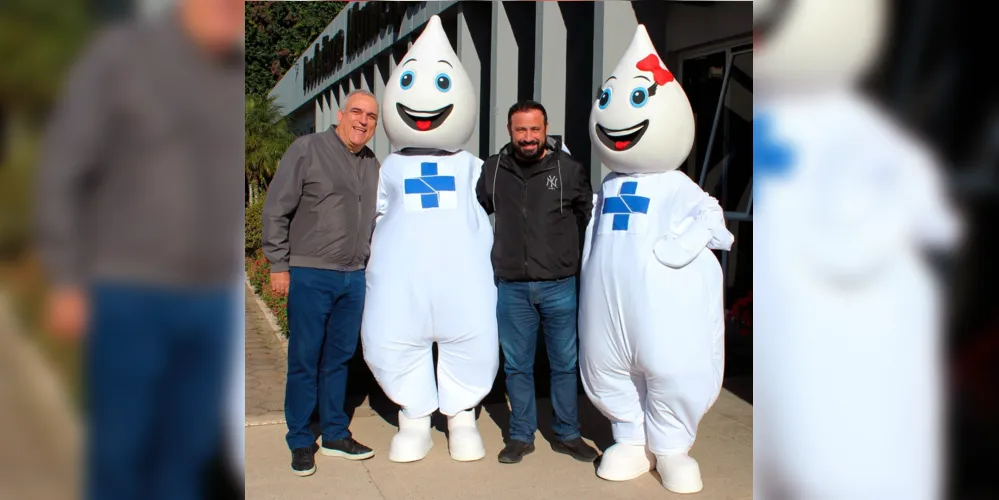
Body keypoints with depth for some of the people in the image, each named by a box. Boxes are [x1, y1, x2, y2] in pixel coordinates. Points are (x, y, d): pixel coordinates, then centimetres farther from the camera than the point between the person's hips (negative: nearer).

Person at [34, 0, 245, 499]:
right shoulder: (119, 52, -9)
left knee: (188, 448, 11)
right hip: (127, 295, -4)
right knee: (121, 450, 5)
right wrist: (65, 282, -10)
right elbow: (61, 170, -7)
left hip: (210, 302, 5)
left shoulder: (241, 75, 6)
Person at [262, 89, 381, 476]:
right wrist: (278, 265, -9)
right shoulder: (307, 149, -6)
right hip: (309, 276, -5)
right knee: (304, 360, 3)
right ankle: (300, 442, 16)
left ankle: (335, 435, 25)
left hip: (353, 278, 6)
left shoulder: (373, 164, 12)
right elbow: (275, 211, -6)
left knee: (339, 358, 13)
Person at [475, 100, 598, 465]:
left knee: (565, 363, 10)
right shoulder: (493, 169, 3)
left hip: (559, 286, -1)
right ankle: (521, 435, 25)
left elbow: (588, 218, 10)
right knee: (517, 365, 10)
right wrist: (495, 259, 17)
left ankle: (567, 434, 27)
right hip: (512, 287, 1)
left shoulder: (570, 169, -3)